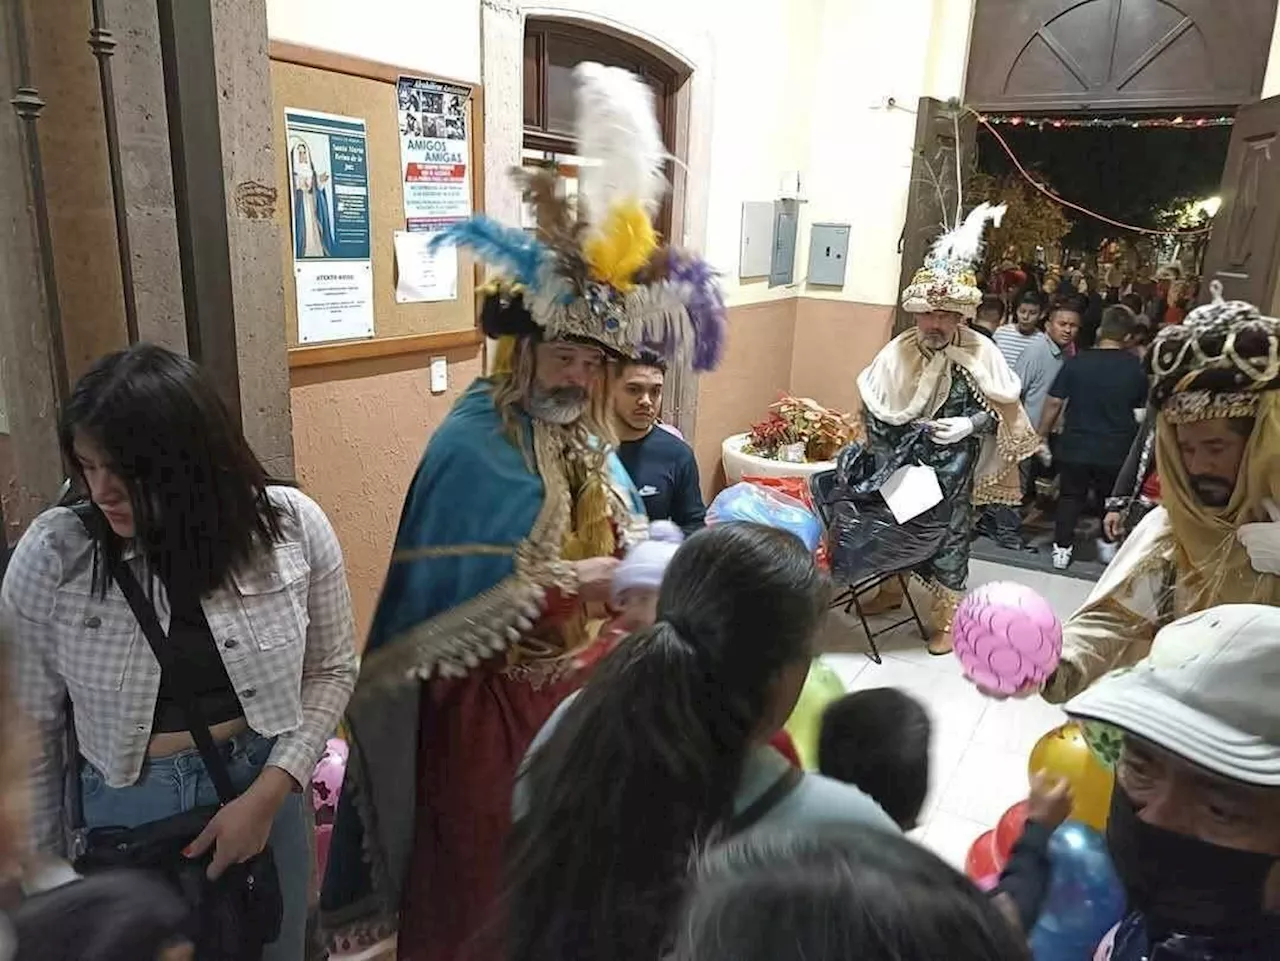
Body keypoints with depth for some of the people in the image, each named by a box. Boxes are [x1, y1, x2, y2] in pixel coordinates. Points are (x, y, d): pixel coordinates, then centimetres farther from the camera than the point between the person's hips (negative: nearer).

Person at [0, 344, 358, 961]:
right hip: (126, 816, -1)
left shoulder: (290, 526, -15)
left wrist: (267, 793, -12)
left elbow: (331, 671, -4)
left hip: (264, 787, 2)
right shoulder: (52, 554, -16)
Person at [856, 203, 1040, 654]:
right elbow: (873, 408, -2)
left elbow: (1002, 408, -3)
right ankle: (892, 588, 40)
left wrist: (970, 424, -20)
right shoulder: (898, 351, -8)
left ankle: (947, 616, 18)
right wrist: (884, 460, -10)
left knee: (949, 530, 4)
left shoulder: (979, 353, -12)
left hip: (951, 468, -2)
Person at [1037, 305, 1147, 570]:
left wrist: (1042, 435, 2)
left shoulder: (1076, 363, -8)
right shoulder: (1136, 369, -6)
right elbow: (1141, 413, 0)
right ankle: (1108, 544, 31)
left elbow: (1054, 402, -7)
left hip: (1075, 446, 0)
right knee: (1110, 498, 20)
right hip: (1116, 449, 0)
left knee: (1070, 497, 12)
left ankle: (1062, 548, 11)